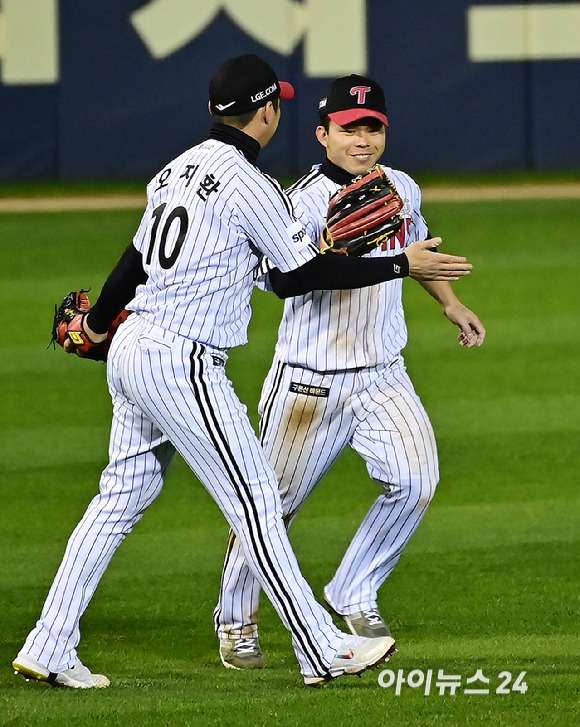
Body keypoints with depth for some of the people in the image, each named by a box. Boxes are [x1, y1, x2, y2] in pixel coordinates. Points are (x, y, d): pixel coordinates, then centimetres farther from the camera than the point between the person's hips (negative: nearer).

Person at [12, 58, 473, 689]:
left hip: (130, 352, 9)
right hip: (181, 364, -9)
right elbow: (304, 274, -11)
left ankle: (48, 649, 12)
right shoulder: (249, 185, -13)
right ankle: (323, 652, -1)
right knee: (252, 498, -4)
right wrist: (402, 265, -4)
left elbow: (136, 259, 21)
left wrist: (95, 324, 38)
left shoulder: (179, 169, 12)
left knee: (120, 497, 13)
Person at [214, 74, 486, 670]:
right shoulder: (306, 200, -17)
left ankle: (354, 596, 6)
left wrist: (451, 305, 32)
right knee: (273, 502, 5)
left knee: (414, 481, -14)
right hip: (312, 377, -5)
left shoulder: (402, 189, 4)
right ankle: (236, 618, 26)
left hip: (383, 373, 5)